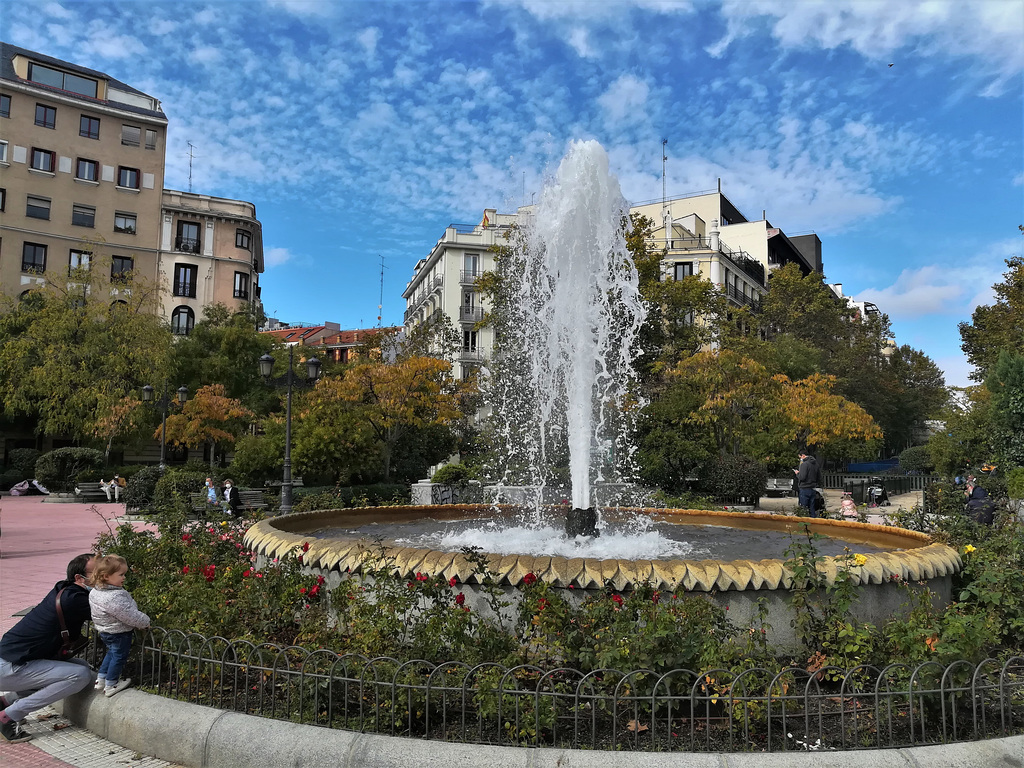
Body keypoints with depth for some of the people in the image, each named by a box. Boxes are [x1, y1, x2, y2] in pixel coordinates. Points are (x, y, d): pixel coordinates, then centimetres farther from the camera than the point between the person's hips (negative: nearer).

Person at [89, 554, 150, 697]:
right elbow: (130, 616, -30)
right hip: (119, 633, -9)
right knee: (119, 656, 10)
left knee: (111, 653, 28)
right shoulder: (114, 597, -36)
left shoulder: (95, 592, -5)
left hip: (104, 631, 9)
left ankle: (101, 679, 38)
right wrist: (145, 621, -13)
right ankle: (110, 686, 23)